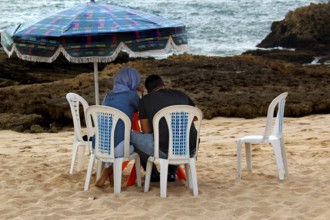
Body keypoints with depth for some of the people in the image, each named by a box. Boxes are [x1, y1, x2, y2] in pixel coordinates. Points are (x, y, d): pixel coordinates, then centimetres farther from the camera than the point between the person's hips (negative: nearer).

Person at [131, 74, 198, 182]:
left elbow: (146, 131, 9)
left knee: (133, 136, 20)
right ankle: (172, 172, 34)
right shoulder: (181, 94, 14)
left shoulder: (145, 100, 5)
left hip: (165, 151, -4)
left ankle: (153, 174, 33)